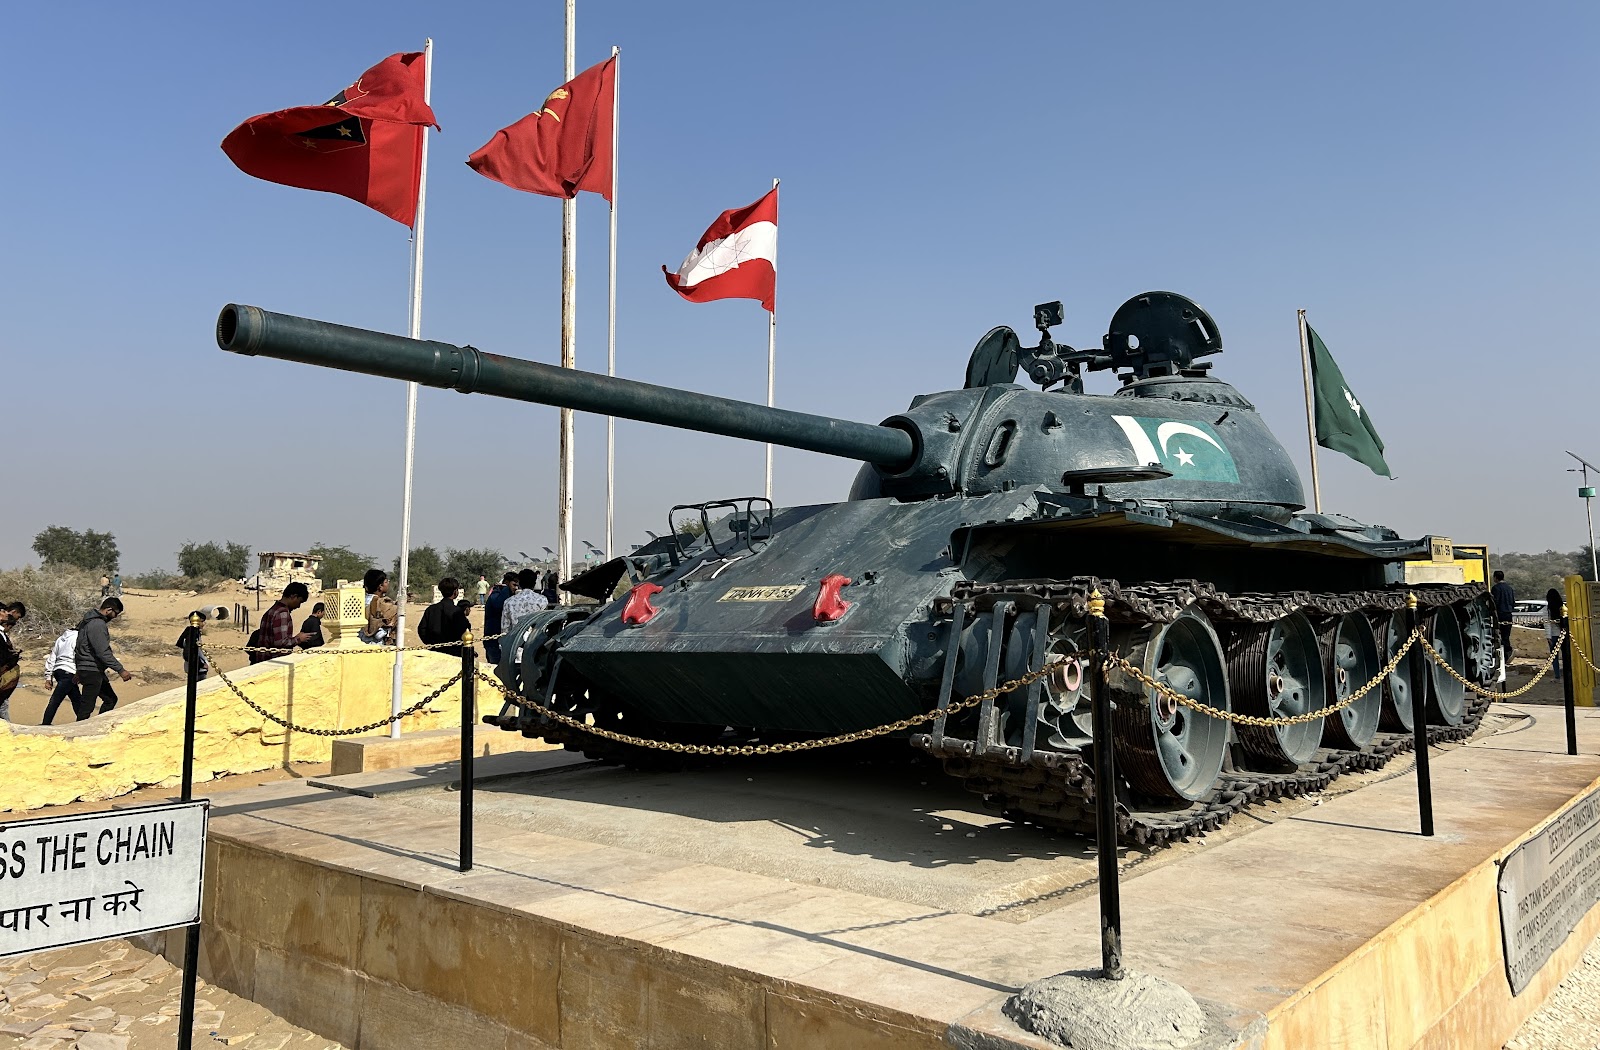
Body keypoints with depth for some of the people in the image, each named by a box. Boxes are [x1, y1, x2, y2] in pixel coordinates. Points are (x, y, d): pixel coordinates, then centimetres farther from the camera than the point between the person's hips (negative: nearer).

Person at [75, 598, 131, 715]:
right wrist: (121, 670, -24)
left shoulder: (92, 621, 13)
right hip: (91, 672, -11)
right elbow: (103, 652, -26)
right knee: (87, 708, -6)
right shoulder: (98, 625, -21)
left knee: (110, 699, 15)